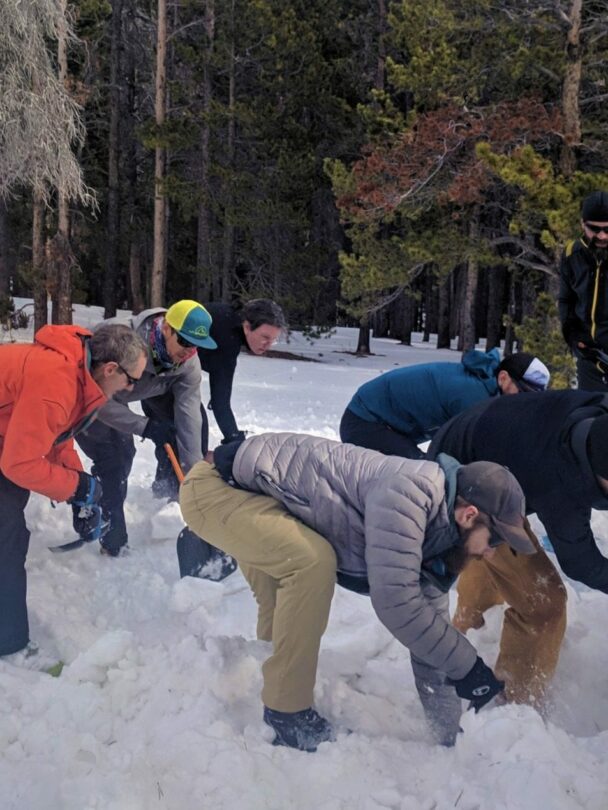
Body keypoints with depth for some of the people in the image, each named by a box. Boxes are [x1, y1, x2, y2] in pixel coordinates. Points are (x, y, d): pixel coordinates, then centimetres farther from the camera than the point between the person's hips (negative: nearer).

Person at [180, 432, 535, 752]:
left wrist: (450, 731, 11)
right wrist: (468, 667, -18)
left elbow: (428, 631, 8)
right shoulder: (408, 491, -29)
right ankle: (286, 715, -9)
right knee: (313, 563, -25)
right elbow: (395, 601, -32)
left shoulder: (434, 536, 0)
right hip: (215, 484, -9)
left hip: (258, 494, 9)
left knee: (283, 610, 19)